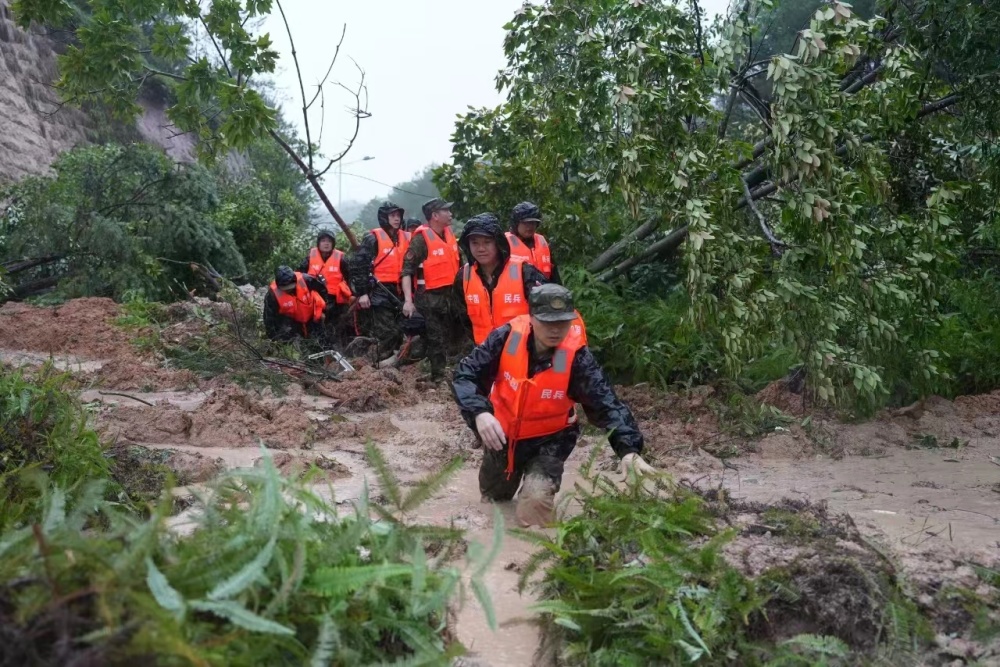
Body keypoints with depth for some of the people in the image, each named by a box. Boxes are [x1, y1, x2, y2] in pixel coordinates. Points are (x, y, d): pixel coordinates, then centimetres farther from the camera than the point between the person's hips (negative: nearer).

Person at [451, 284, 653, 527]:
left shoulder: (576, 355, -25)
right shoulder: (506, 337, -23)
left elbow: (606, 403, -28)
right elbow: (465, 375, -20)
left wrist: (629, 450, -42)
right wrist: (479, 413, -39)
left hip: (549, 440, -2)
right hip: (501, 432, 2)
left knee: (535, 503, -24)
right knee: (493, 497, 26)